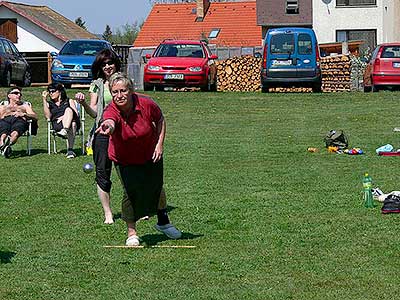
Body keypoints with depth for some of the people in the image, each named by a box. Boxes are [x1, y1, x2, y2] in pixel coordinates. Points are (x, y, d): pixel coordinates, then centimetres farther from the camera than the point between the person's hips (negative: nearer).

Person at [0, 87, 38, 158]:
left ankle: (9, 143, -72)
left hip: (19, 120, -1)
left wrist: (24, 114, 2)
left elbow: (35, 117, 22)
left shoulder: (25, 106, 39)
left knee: (15, 133, -42)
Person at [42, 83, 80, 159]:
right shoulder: (49, 104, 27)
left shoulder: (69, 101, 25)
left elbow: (76, 114, 9)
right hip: (57, 125, 0)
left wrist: (65, 116, -11)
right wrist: (44, 99, 6)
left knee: (68, 110, -35)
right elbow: (48, 117, 6)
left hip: (73, 122, 0)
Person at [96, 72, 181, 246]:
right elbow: (110, 122, -56)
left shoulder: (146, 104, -25)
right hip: (124, 159, -2)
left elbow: (160, 120, -5)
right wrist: (108, 127, -80)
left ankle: (163, 222, 42)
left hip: (151, 154, 2)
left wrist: (160, 144, -11)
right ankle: (131, 233, 6)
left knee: (157, 187, 16)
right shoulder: (111, 111, -30)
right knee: (131, 193, -13)